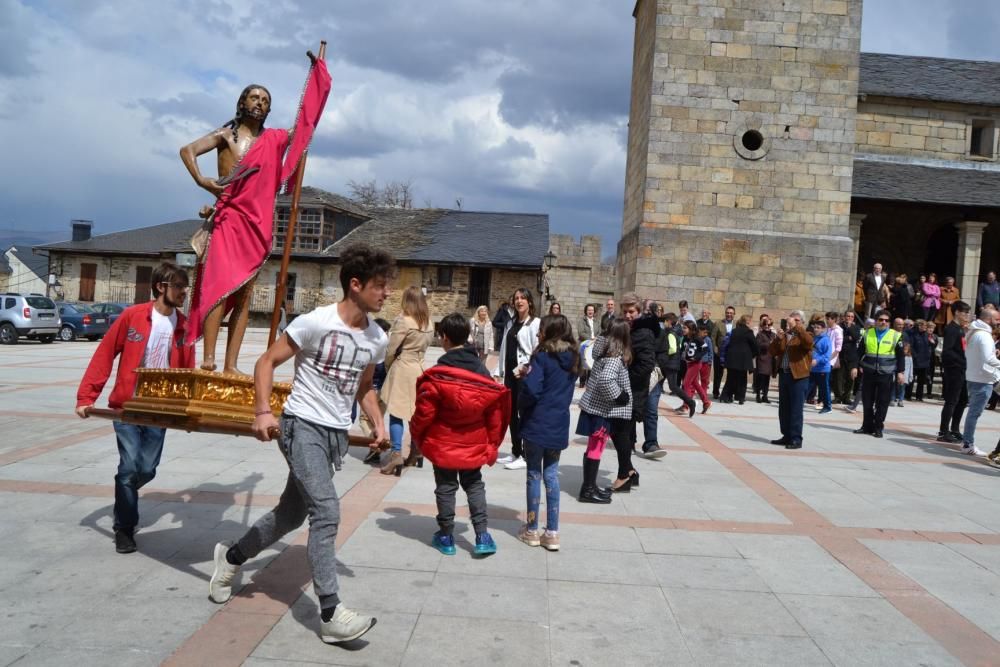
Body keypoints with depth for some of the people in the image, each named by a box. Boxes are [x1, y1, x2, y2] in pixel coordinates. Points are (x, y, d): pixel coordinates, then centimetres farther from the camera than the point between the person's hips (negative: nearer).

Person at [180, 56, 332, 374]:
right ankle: (208, 358, -19)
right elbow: (187, 150, -2)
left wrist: (317, 72, 25)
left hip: (257, 224, 4)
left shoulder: (274, 139, 16)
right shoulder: (226, 135, 7)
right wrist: (201, 180, -19)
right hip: (227, 218, -4)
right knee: (220, 285, -16)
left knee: (244, 295, 0)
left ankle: (231, 364, 0)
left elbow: (306, 122, 22)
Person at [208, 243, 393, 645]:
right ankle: (331, 615, -11)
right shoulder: (316, 322, -15)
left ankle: (231, 557, 42)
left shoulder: (377, 339, 4)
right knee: (326, 511, -18)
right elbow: (267, 362, -9)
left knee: (292, 513, 17)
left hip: (337, 434, 7)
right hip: (302, 426, -7)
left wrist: (378, 423, 5)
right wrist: (263, 412, -19)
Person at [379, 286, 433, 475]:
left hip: (402, 369, -7)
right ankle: (415, 452, 21)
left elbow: (392, 350, -9)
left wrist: (388, 368, 7)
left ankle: (397, 454, -10)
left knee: (396, 412, -4)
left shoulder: (403, 320, -13)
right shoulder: (428, 322, 7)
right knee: (416, 413, 14)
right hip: (419, 368, 7)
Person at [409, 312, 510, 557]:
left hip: (444, 443, -4)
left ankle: (446, 537, 20)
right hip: (474, 443, 4)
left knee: (446, 487, 10)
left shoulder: (437, 375, -17)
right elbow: (494, 413, 1)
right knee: (474, 485, 16)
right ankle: (482, 536, 11)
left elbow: (425, 412, -14)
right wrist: (492, 443, 12)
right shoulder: (482, 371, -2)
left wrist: (417, 435, 5)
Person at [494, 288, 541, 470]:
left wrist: (525, 368, -18)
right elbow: (504, 350, 15)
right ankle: (515, 453, 23)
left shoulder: (536, 323, -7)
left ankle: (525, 456, 4)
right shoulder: (511, 324, 15)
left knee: (524, 415, -3)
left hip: (525, 375, -7)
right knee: (512, 414, 12)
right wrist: (499, 373, 10)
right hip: (510, 373, 7)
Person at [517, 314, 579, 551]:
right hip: (559, 426, 5)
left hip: (537, 424, -5)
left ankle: (532, 530, 15)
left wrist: (521, 406, -4)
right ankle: (552, 532, 12)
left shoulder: (542, 356, -14)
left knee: (534, 474, 6)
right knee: (551, 474, 11)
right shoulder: (572, 358, 7)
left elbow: (531, 389, -21)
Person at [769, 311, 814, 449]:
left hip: (798, 376, -7)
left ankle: (796, 439, -1)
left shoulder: (804, 335, -1)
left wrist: (796, 327, -24)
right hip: (783, 374, 7)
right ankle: (787, 436, 20)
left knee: (796, 409, -6)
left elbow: (808, 342, -26)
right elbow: (773, 352, 10)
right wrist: (778, 338, -5)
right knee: (783, 408, 11)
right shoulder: (784, 335, 17)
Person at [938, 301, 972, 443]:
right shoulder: (951, 329, -13)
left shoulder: (960, 329, 16)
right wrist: (962, 361, -22)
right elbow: (947, 351, -22)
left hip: (961, 371, 10)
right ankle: (943, 432, 0)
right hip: (954, 370, -10)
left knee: (963, 400, 16)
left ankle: (954, 429, 26)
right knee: (951, 402, -6)